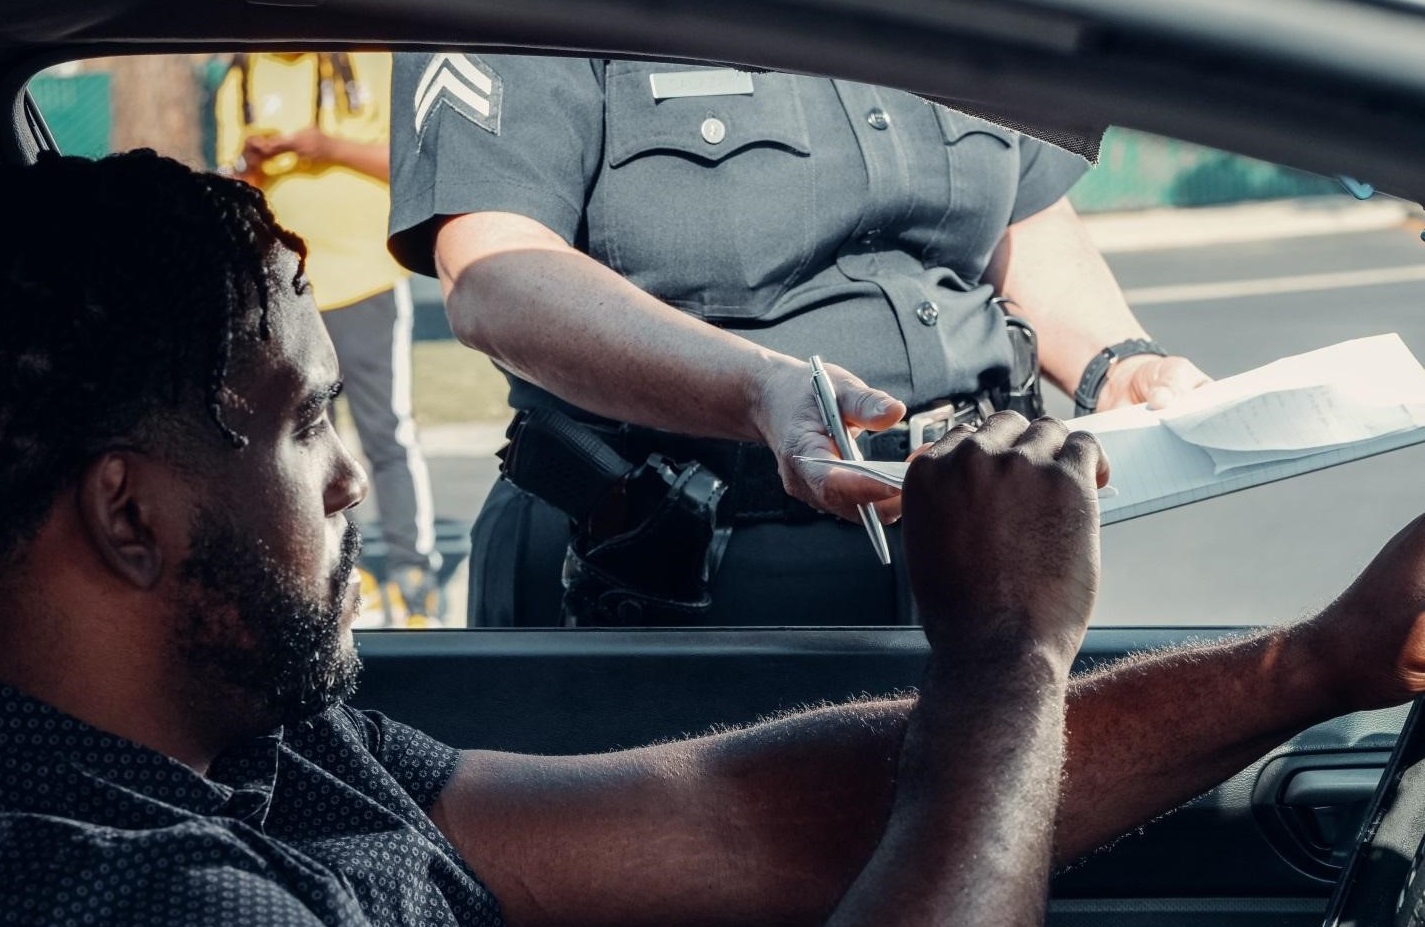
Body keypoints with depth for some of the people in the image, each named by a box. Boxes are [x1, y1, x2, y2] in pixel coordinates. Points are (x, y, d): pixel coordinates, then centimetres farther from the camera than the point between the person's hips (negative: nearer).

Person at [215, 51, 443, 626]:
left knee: (387, 431, -8)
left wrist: (330, 147, -19)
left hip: (367, 283, -4)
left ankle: (412, 573, -3)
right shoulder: (241, 83, 9)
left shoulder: (374, 62, -1)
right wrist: (250, 164, -14)